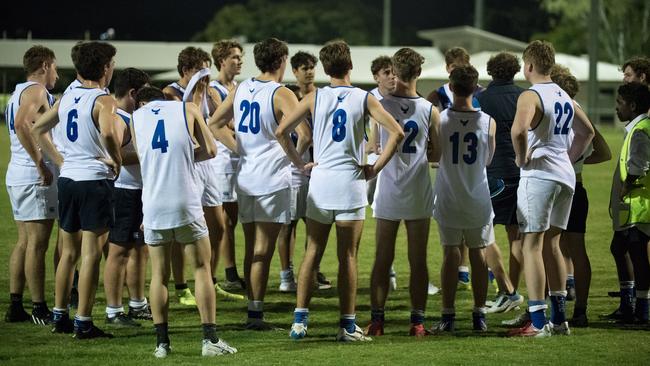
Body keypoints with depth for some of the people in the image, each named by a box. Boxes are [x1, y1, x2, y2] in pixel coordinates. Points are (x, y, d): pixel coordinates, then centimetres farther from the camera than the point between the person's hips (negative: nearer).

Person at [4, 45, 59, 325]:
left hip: (17, 176, 10)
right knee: (37, 243, -7)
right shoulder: (36, 91, -10)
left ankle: (15, 306, 12)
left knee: (24, 242, 12)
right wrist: (41, 164, -24)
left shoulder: (18, 93, 21)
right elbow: (22, 124, -25)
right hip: (35, 178, -10)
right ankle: (39, 309, -6)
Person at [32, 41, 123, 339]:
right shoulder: (103, 101, -12)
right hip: (94, 180, -7)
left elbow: (37, 130, 18)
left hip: (67, 179, 7)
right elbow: (108, 134, -31)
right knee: (91, 254, -3)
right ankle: (83, 323, -3)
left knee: (69, 252, 17)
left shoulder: (67, 98, 10)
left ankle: (59, 316, 23)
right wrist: (117, 161, -14)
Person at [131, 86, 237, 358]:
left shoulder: (136, 117, 10)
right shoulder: (187, 109, 6)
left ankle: (162, 342, 7)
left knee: (159, 274, 11)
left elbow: (142, 158, 13)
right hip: (185, 203, -2)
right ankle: (210, 339, 2)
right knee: (202, 269, 7)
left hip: (153, 205, 2)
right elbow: (210, 150, 8)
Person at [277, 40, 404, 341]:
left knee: (312, 254, 9)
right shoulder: (364, 99, -2)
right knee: (347, 257, 2)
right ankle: (347, 325, 2)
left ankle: (299, 320, 4)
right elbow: (396, 132, -9)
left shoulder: (315, 98, 1)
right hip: (351, 182, -2)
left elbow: (281, 131, -2)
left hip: (320, 181, 2)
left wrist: (299, 163, 6)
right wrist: (376, 168, -3)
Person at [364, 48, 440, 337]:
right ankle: (417, 321, 5)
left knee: (382, 259, 6)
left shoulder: (380, 105, -5)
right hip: (419, 194, 0)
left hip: (387, 192, 0)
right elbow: (436, 155, 4)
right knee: (418, 260, 6)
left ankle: (376, 320, 5)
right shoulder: (430, 111, -3)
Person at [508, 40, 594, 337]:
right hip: (566, 176, 8)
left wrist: (522, 158, -14)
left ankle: (538, 322, -9)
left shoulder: (530, 96, -11)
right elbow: (586, 132, 27)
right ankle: (559, 318, 17)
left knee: (532, 246, -5)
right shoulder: (564, 97, 14)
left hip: (538, 175, -8)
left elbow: (518, 130, -30)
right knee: (552, 244, 16)